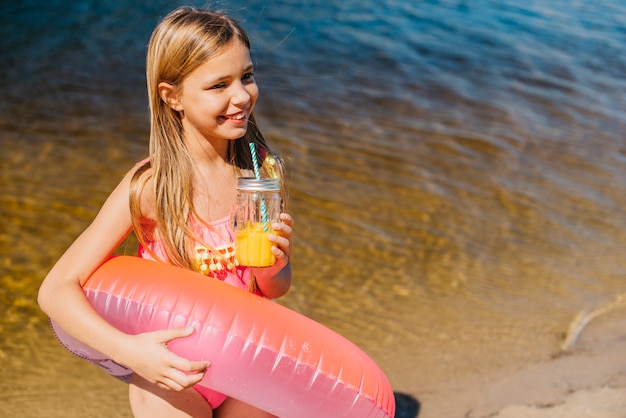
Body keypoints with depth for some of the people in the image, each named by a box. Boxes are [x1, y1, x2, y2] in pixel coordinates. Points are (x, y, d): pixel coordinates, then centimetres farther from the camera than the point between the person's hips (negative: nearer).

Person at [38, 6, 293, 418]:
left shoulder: (263, 171, -10)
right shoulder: (150, 187, -22)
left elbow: (275, 289, 1)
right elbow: (56, 290, -20)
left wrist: (273, 265, -22)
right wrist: (129, 349, -33)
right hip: (172, 376, -3)